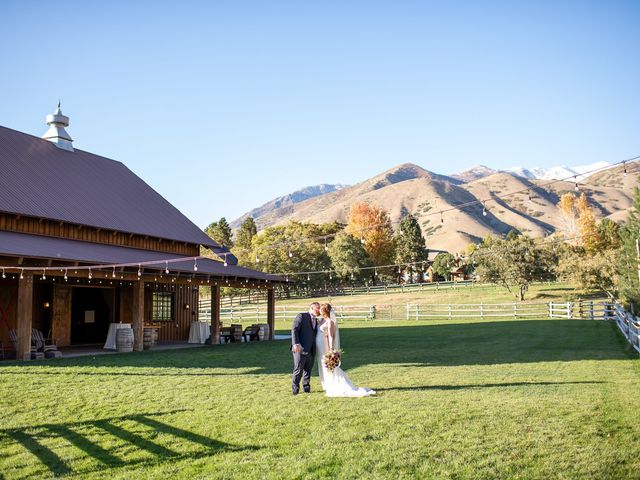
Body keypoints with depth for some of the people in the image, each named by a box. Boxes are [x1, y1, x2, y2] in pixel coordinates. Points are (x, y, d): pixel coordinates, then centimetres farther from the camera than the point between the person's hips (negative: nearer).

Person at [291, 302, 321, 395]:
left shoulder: (316, 321, 20)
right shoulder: (301, 316, -2)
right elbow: (294, 329, -12)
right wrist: (296, 343, -22)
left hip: (311, 351, 6)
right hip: (300, 349, -6)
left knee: (308, 370, 11)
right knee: (298, 371, -2)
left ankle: (306, 387, 24)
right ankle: (295, 388, 13)